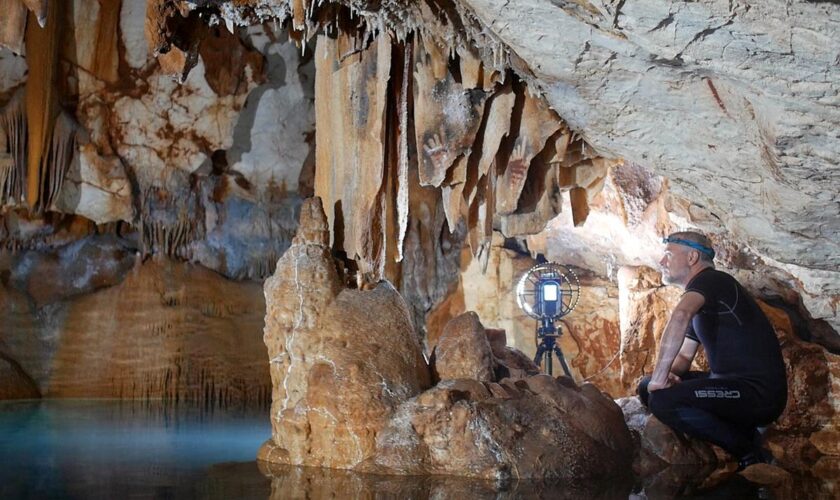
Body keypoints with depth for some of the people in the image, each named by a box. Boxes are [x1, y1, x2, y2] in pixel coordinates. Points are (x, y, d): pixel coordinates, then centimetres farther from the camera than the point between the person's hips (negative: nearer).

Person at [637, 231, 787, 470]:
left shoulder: (711, 280, -11)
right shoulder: (703, 302, 20)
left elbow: (680, 315, -32)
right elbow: (684, 355, 22)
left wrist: (660, 377, -29)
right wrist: (669, 374, -2)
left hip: (759, 392, -10)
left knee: (662, 399, -26)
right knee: (648, 387, 10)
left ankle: (748, 451, -9)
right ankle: (742, 430, 6)